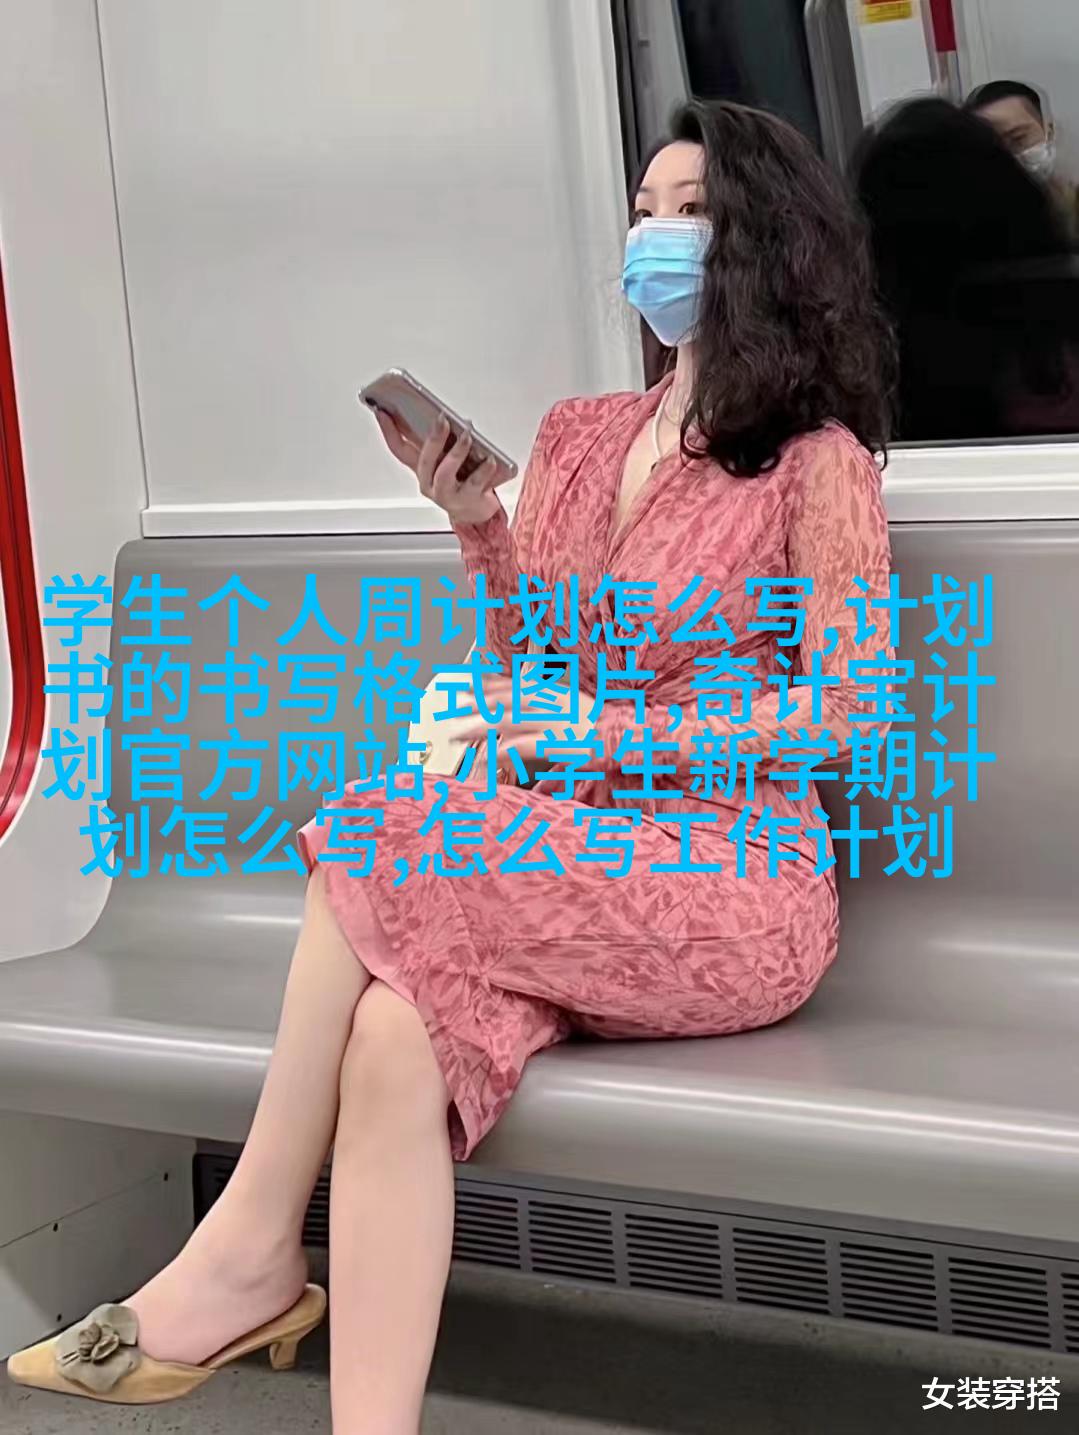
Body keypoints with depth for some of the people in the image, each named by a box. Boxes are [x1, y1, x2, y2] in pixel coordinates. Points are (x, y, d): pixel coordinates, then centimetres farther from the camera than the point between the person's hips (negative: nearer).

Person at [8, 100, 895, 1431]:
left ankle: (249, 1252, -18)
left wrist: (606, 732, -14)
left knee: (377, 841, -27)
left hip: (733, 886, -5)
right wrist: (477, 525, 3)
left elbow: (846, 708, -8)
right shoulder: (578, 437, 16)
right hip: (572, 865, 5)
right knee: (397, 1037, -29)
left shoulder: (818, 459, -2)